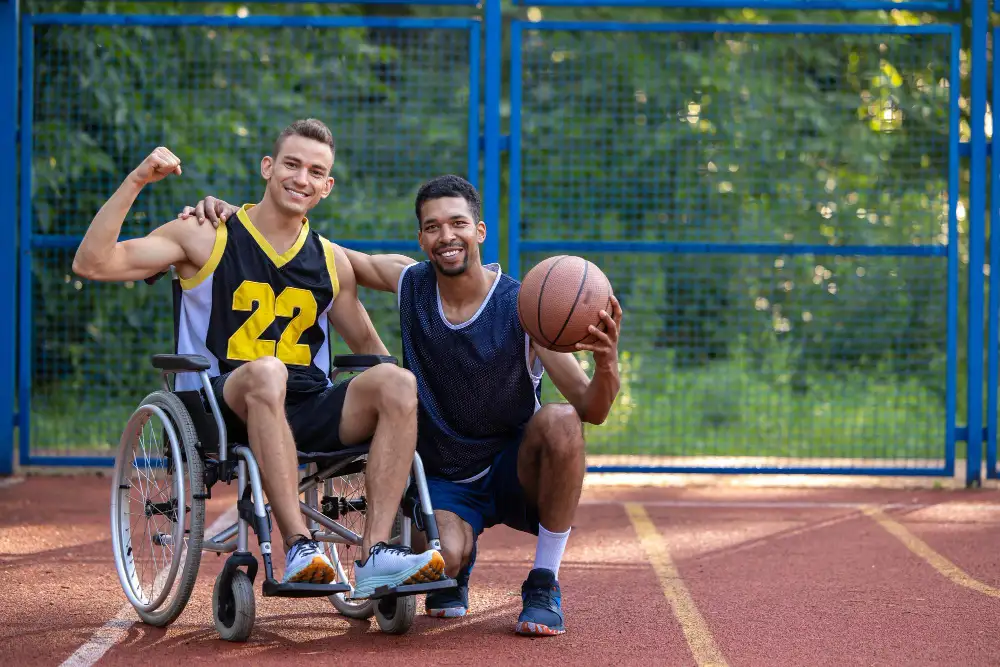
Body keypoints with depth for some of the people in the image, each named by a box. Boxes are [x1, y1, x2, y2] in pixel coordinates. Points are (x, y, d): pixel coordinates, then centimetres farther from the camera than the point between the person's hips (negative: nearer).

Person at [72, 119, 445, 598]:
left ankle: (375, 555, -32)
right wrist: (135, 183, -13)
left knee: (397, 383, -23)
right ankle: (297, 547, -44)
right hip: (224, 414, -4)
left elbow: (368, 346, 25)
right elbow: (91, 264, -5)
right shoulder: (206, 239, 4)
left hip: (307, 416, 4)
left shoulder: (332, 262, 16)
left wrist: (400, 392, 7)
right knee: (266, 372, -38)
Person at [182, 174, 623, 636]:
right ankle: (457, 567, 13)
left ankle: (544, 586, -16)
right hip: (444, 480, 2)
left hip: (514, 475, -2)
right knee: (443, 559, -31)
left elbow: (591, 411, -20)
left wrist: (607, 366, -43)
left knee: (560, 422, -34)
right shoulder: (410, 284, -7)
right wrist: (235, 216, -7)